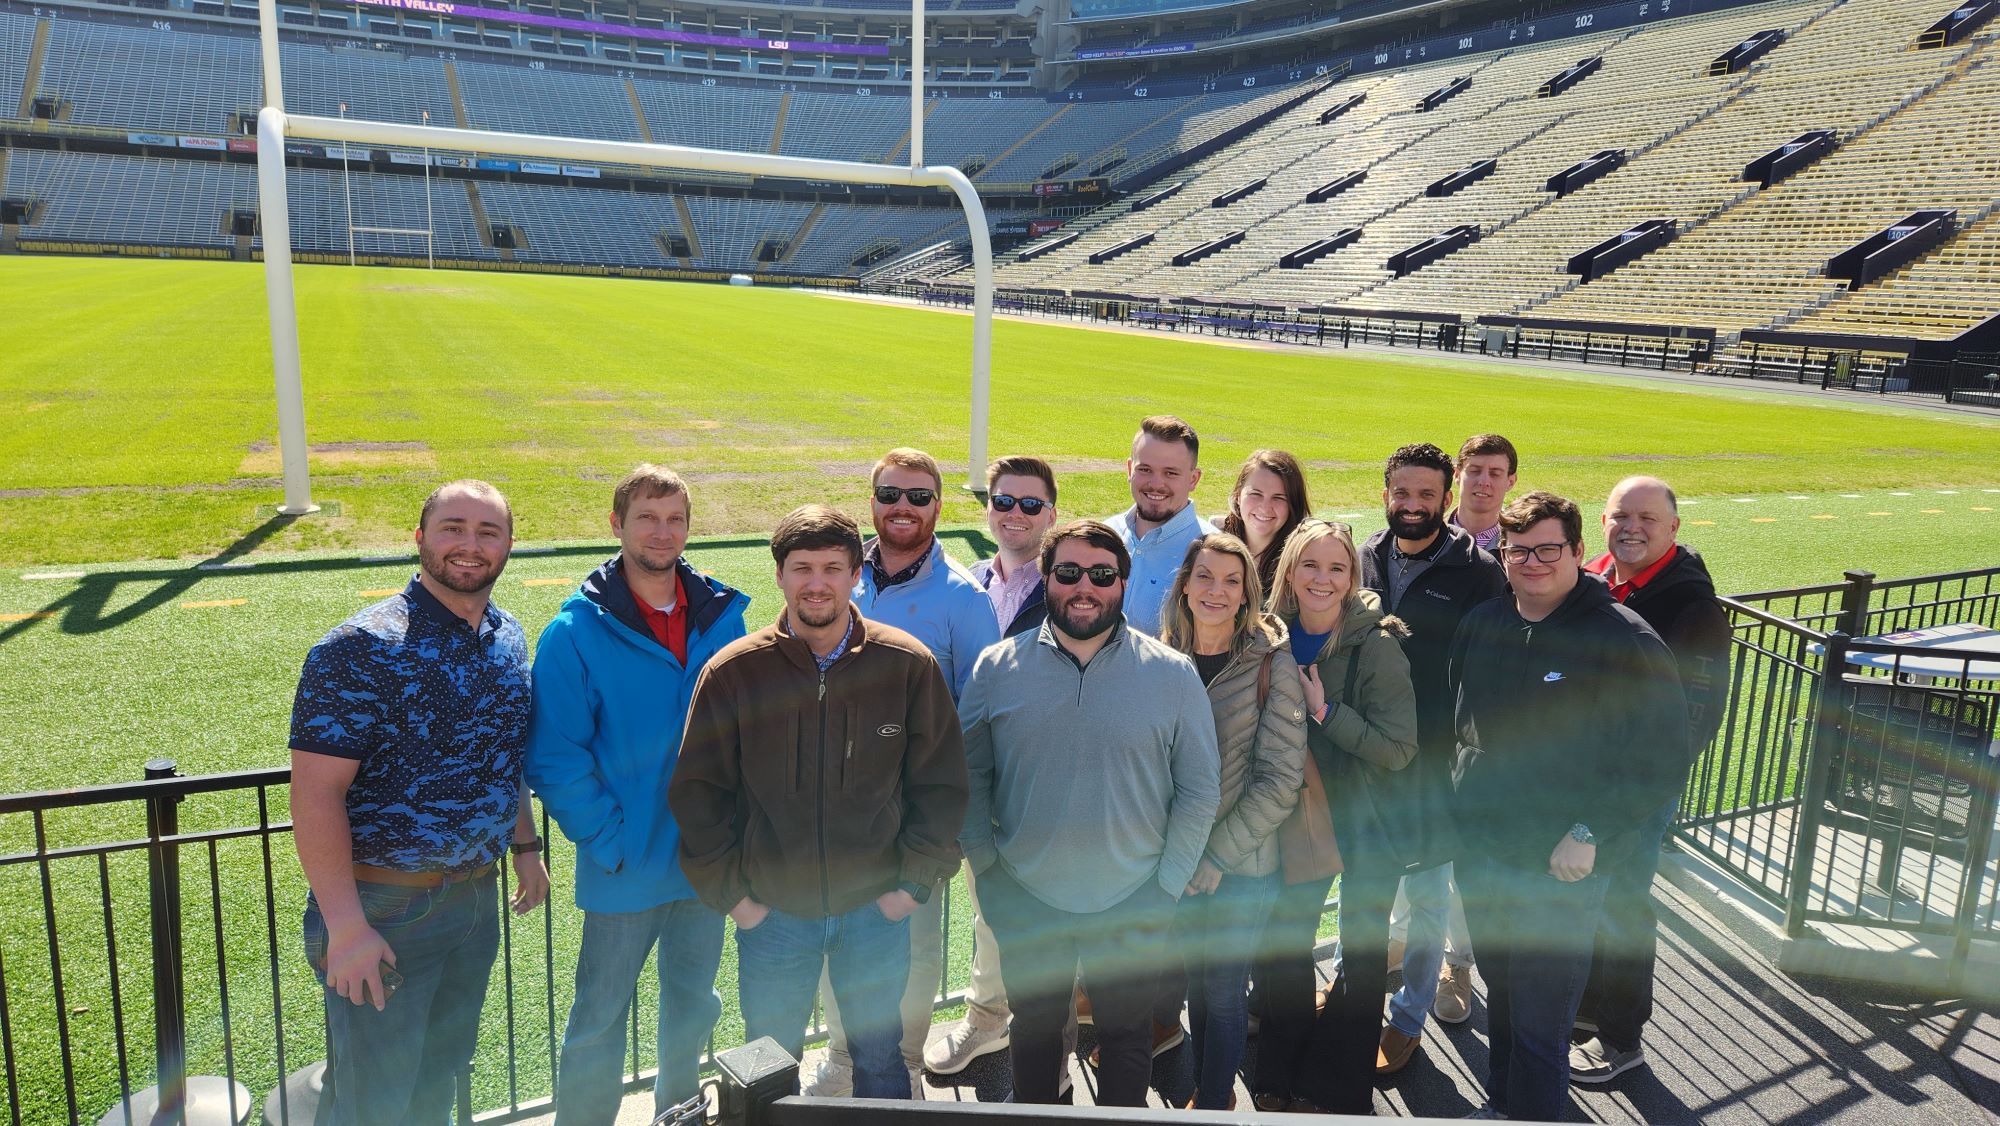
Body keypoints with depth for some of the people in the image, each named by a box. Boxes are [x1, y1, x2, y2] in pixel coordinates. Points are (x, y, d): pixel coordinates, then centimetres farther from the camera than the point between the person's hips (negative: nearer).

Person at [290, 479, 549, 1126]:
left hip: (477, 896, 6)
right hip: (386, 907, -6)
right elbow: (315, 790, -21)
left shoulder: (508, 638, 4)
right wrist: (346, 926, -24)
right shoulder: (361, 649, -19)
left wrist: (525, 844, 17)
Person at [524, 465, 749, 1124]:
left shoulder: (722, 618, -3)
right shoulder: (577, 633, -13)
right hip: (624, 870, -4)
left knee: (694, 1004, 22)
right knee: (599, 1019, 10)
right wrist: (609, 840, -17)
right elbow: (554, 759, -14)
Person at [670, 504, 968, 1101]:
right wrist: (729, 893, -4)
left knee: (880, 1058, 18)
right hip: (771, 912, 0)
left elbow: (941, 784, -1)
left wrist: (916, 882, -4)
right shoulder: (733, 672, -8)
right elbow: (696, 792, -1)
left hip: (878, 911, 0)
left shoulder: (909, 665, -7)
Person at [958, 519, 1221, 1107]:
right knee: (1034, 1029, 21)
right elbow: (970, 772, 1)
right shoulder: (996, 668, -4)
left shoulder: (1173, 674, -6)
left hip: (1133, 908, -1)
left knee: (1126, 1035, 18)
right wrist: (984, 861, -8)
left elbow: (1200, 789, -3)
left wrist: (1166, 885, -7)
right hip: (1025, 904, 1)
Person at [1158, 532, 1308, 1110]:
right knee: (1195, 981, 16)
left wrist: (1213, 858, -14)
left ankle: (1212, 1103, 29)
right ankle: (1210, 1088, 39)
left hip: (1242, 865, -3)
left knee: (1223, 993, 7)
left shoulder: (1273, 665, -11)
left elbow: (1280, 782, -12)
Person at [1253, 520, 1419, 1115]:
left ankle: (1337, 1089, 30)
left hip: (1366, 824, -4)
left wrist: (1325, 711, -24)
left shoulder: (1376, 645, -17)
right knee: (1283, 947, 14)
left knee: (1362, 955, 11)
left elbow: (1399, 750, -20)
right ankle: (1282, 1077, 35)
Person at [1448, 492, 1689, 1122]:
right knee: (1500, 994, 23)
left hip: (1561, 868, -5)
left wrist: (1589, 833, -17)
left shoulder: (1623, 640, -15)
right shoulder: (1483, 624, 2)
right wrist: (1465, 798, 8)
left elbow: (1666, 756, -14)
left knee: (1541, 1024, 5)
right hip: (1478, 851, 6)